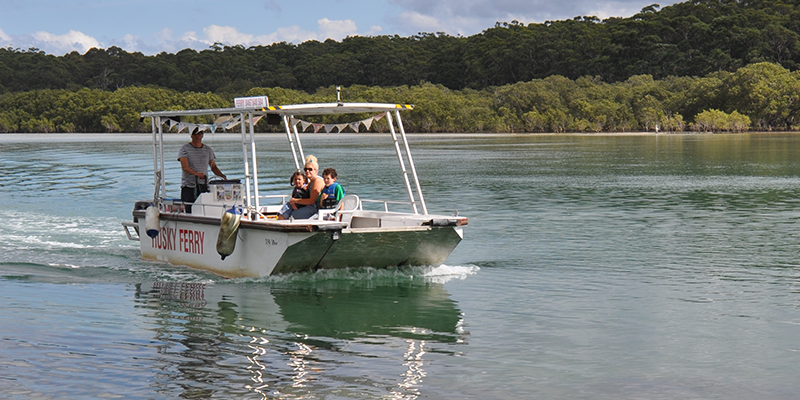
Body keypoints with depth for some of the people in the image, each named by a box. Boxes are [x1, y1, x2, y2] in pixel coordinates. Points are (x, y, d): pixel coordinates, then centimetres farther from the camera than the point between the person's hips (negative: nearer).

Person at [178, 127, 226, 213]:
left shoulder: (208, 150, 15)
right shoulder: (184, 149, 1)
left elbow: (213, 167, 20)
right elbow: (184, 167, -12)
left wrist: (222, 175, -2)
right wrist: (196, 173, -31)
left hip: (203, 186, 3)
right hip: (189, 186, -3)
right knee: (190, 212, -11)